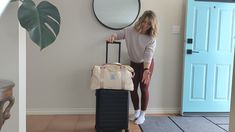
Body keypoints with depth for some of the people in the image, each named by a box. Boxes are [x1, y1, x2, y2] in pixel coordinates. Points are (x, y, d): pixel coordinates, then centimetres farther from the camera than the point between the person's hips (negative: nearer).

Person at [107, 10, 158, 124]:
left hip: (147, 64, -3)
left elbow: (148, 55, -32)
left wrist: (146, 70, -45)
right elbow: (119, 34, -3)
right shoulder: (130, 31, -16)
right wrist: (113, 36, -27)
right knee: (133, 88, 4)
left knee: (144, 88, -3)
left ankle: (142, 114, 13)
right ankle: (137, 111, 23)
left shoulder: (151, 39, -23)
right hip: (134, 63, 3)